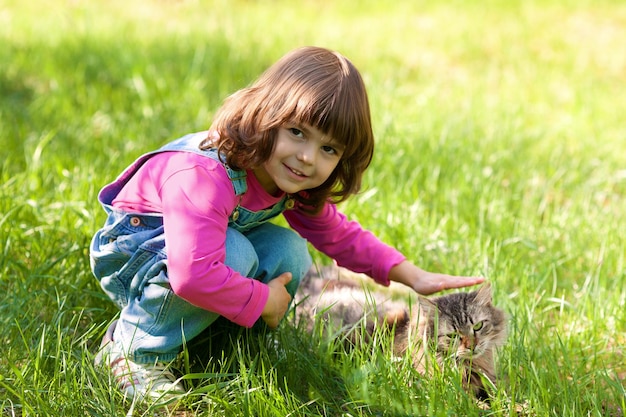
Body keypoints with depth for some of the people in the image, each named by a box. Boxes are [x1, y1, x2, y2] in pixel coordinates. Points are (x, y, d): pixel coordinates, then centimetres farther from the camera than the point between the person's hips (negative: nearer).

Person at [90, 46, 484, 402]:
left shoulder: (293, 181, -10)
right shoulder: (206, 177, -39)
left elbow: (337, 234, 3)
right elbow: (193, 275, -49)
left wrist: (412, 276, -6)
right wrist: (263, 300, -33)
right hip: (133, 244, -8)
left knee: (288, 252, -14)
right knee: (233, 253, -34)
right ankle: (135, 349, -18)